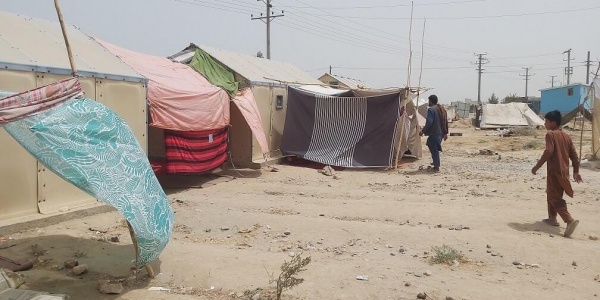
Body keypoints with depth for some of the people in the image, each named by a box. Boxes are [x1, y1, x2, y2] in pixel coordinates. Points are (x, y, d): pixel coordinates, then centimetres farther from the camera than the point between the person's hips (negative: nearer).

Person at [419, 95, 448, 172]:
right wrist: (445, 133, 21)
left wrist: (423, 131, -11)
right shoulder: (442, 109, 15)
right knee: (435, 149, 22)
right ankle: (436, 163, 29)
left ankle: (436, 167, -2)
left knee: (434, 150, -4)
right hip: (441, 133, 9)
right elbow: (446, 122, 17)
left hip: (434, 133, -9)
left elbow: (429, 122, -20)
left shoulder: (431, 109, -13)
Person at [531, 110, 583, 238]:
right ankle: (552, 218, 29)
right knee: (551, 194, 23)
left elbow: (548, 152, -21)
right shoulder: (566, 136, 13)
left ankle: (570, 220, -23)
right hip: (564, 171, 8)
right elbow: (574, 155, 13)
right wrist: (576, 171, 20)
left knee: (555, 198, -8)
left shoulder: (550, 134, -10)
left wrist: (537, 167, -16)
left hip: (554, 172, -8)